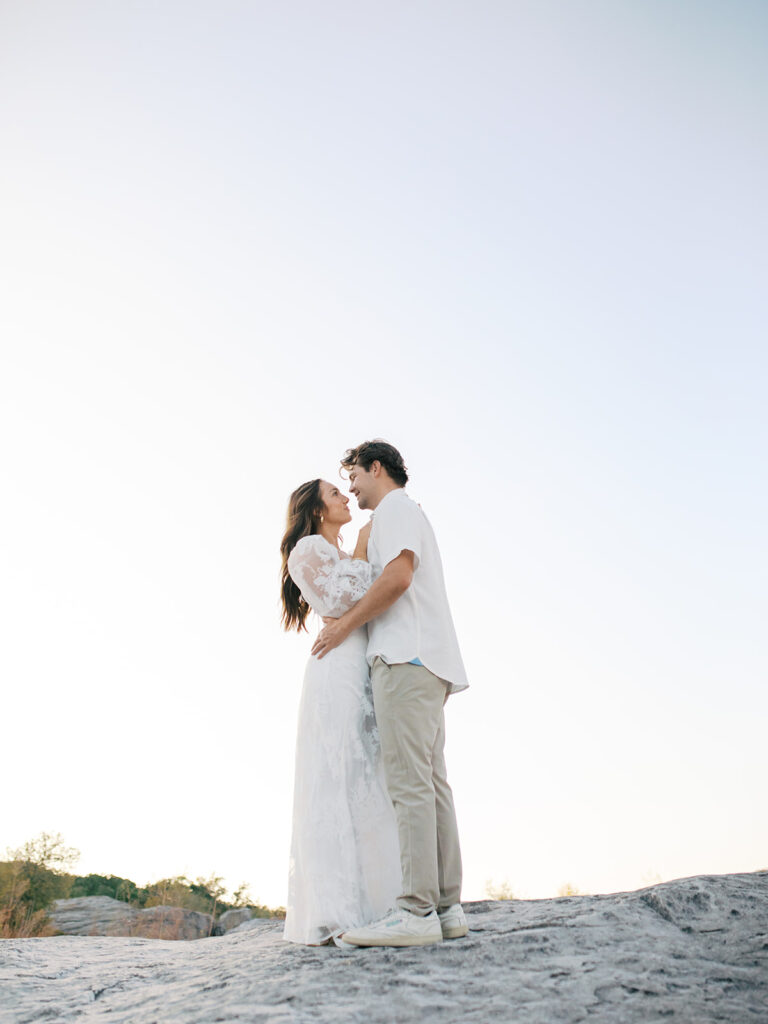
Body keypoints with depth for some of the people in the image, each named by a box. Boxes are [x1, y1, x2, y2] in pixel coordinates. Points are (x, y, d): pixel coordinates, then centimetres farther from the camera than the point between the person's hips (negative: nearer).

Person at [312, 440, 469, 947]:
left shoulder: (396, 507, 2)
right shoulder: (412, 515, 32)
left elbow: (398, 576, -15)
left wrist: (346, 625, -8)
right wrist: (351, 624, 19)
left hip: (406, 658, -10)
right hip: (428, 662, 10)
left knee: (410, 782, -14)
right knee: (431, 782, 4)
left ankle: (417, 911, -17)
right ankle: (447, 908, 3)